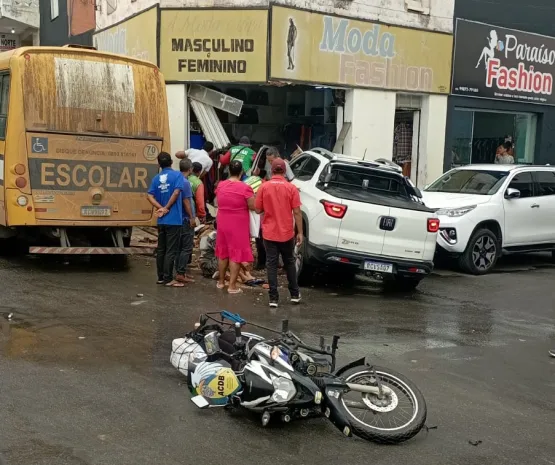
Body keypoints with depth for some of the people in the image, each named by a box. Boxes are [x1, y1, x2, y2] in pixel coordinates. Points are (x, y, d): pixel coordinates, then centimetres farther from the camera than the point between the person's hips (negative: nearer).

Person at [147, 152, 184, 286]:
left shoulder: (156, 178, 8)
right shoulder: (177, 175, -6)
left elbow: (150, 196, -2)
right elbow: (176, 192, -17)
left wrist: (161, 208, -8)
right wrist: (166, 208, -7)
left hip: (161, 220, 5)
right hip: (174, 219, -5)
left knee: (161, 249, 13)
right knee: (171, 250, -1)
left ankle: (161, 277, 19)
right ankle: (168, 279, 0)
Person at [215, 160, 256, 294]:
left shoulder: (220, 185, 2)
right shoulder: (245, 188, -16)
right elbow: (253, 207, -12)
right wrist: (253, 195, 5)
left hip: (222, 223, 5)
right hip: (238, 225, -5)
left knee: (223, 252, 18)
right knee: (236, 254, 1)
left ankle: (221, 281, 29)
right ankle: (232, 286, 2)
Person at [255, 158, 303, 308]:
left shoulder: (264, 187, -5)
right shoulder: (291, 188, -7)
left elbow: (258, 209, 0)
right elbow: (297, 212, -8)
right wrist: (300, 232, -2)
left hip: (269, 233, 0)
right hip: (287, 233, 0)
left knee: (272, 264, 4)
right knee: (289, 263, 16)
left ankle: (273, 298, 2)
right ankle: (295, 294, 23)